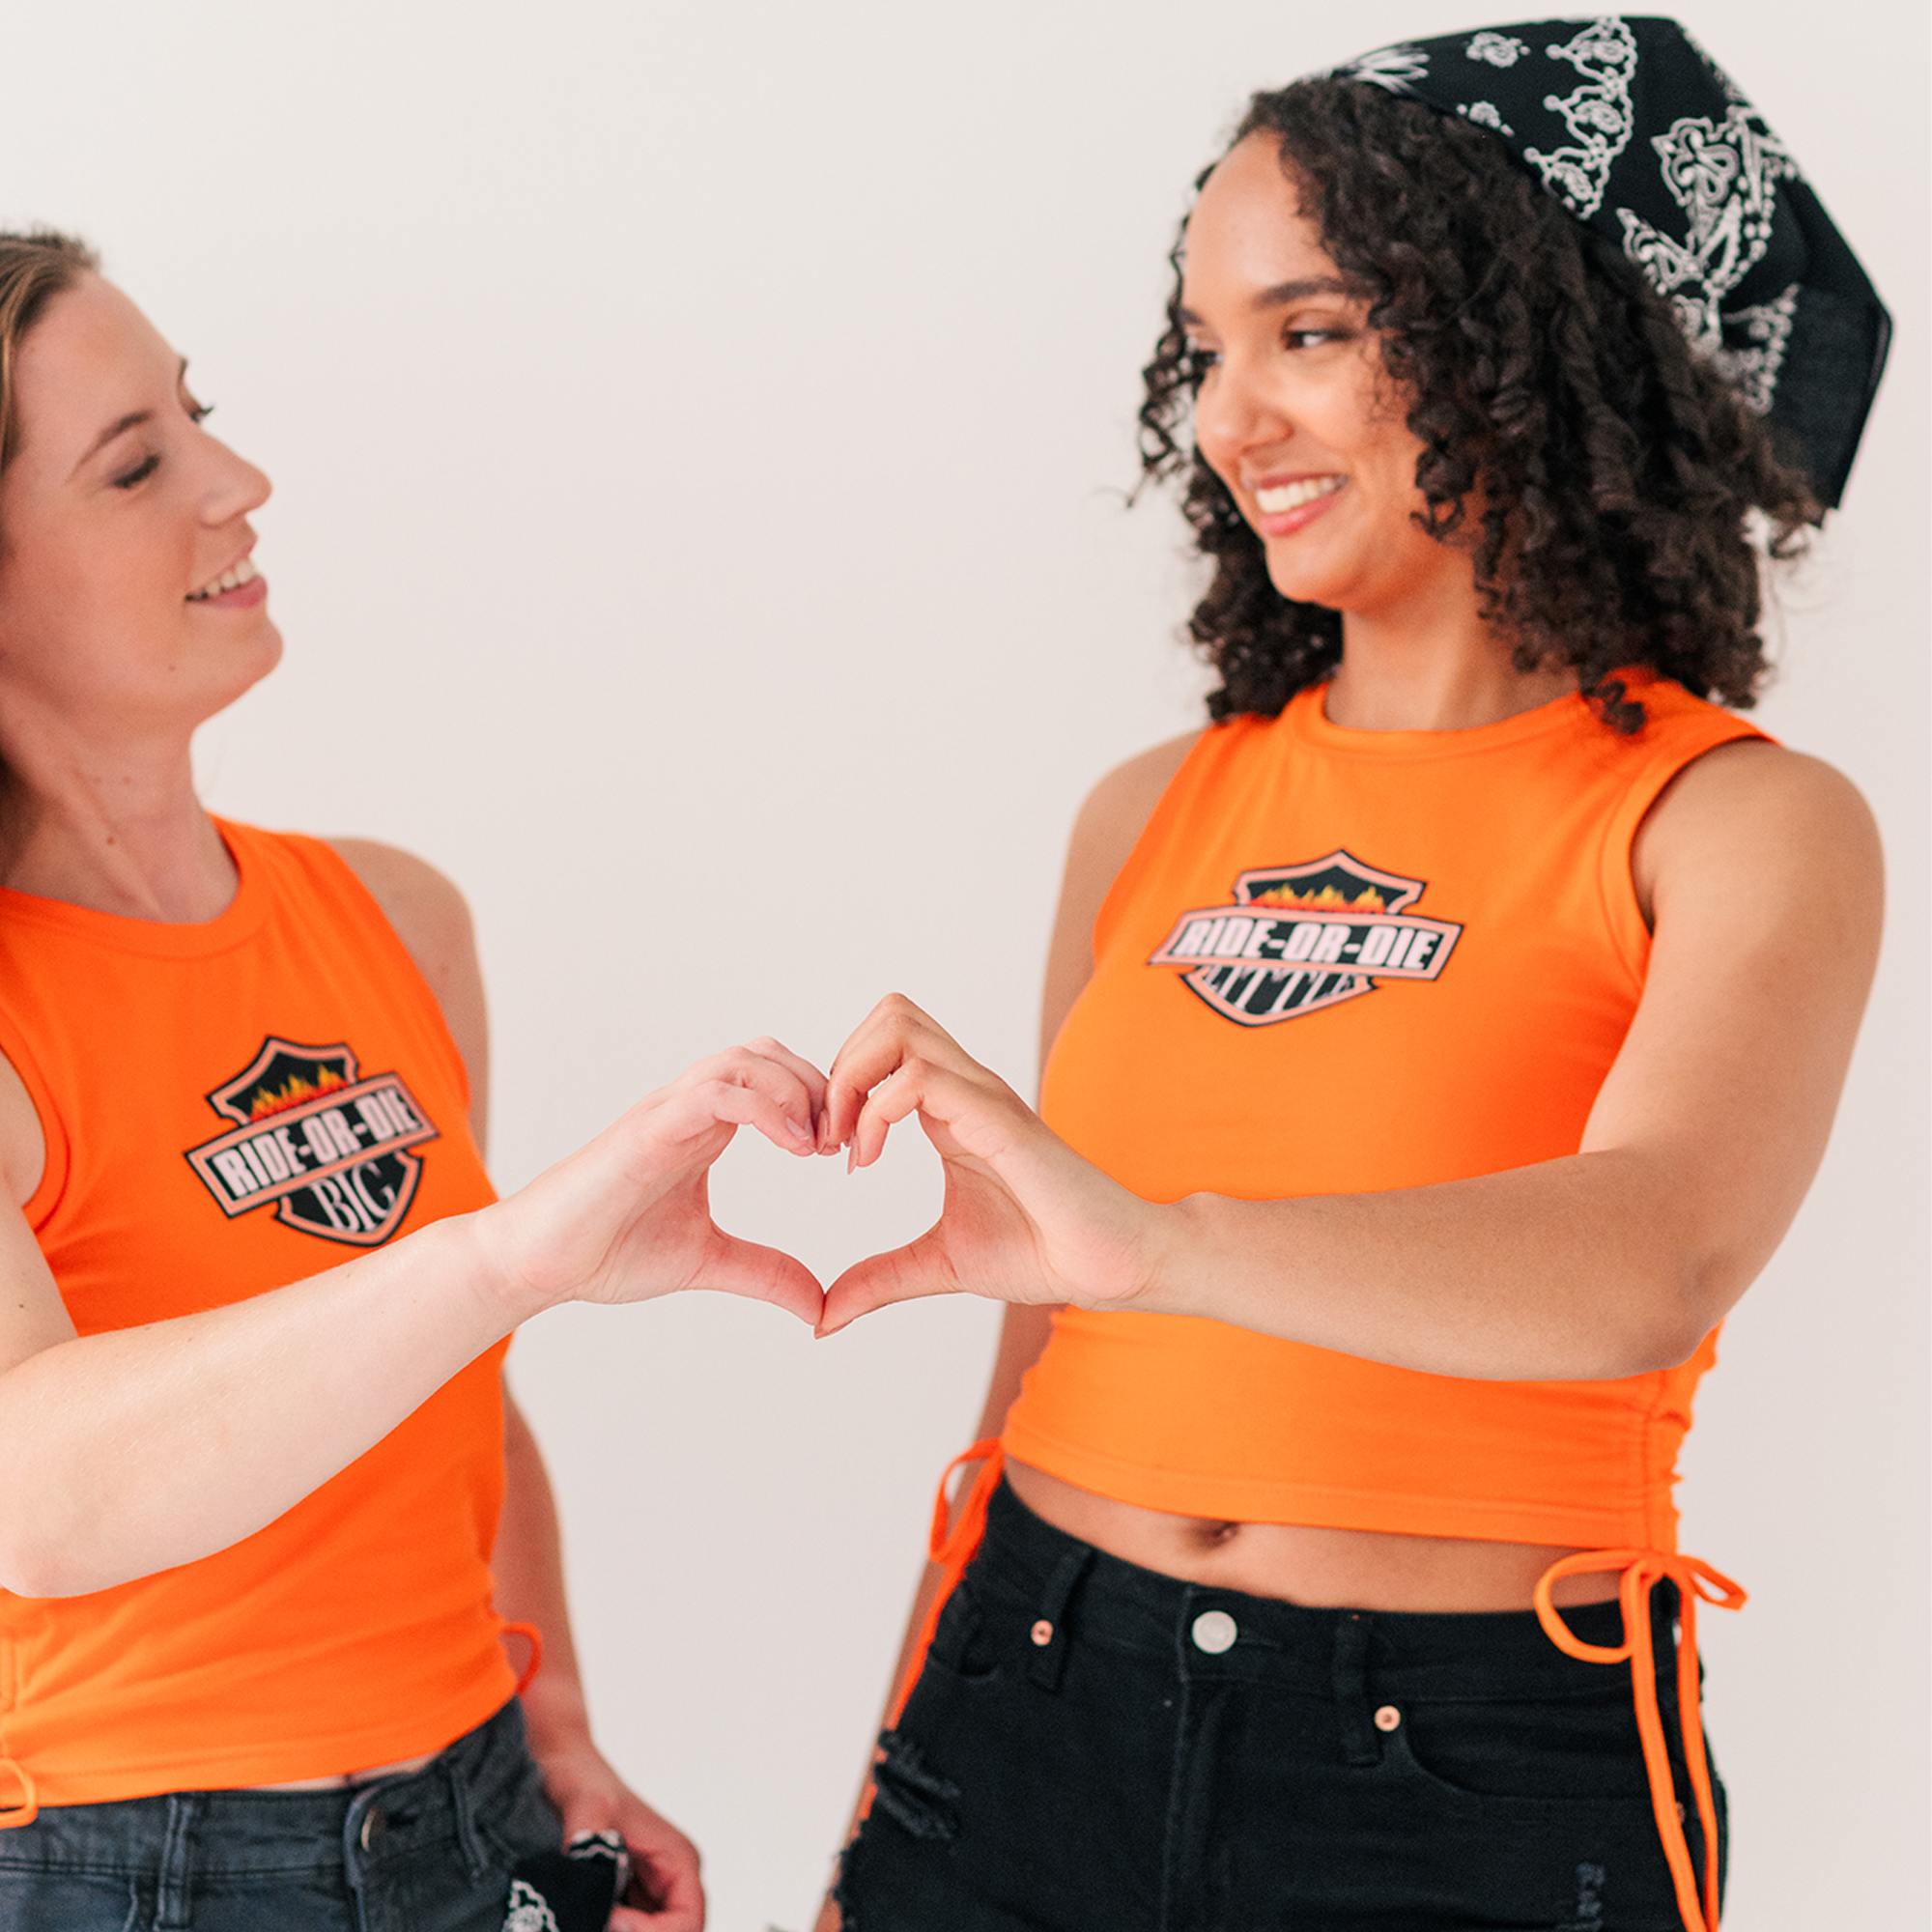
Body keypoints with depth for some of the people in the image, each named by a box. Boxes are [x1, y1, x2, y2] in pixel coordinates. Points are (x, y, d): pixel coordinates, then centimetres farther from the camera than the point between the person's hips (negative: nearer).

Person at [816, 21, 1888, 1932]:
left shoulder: (1745, 826, -7)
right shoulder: (1151, 819, 8)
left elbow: (1658, 1265, -26)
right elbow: (1046, 1352, 11)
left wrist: (1160, 1241, -39)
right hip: (1037, 1715, 4)